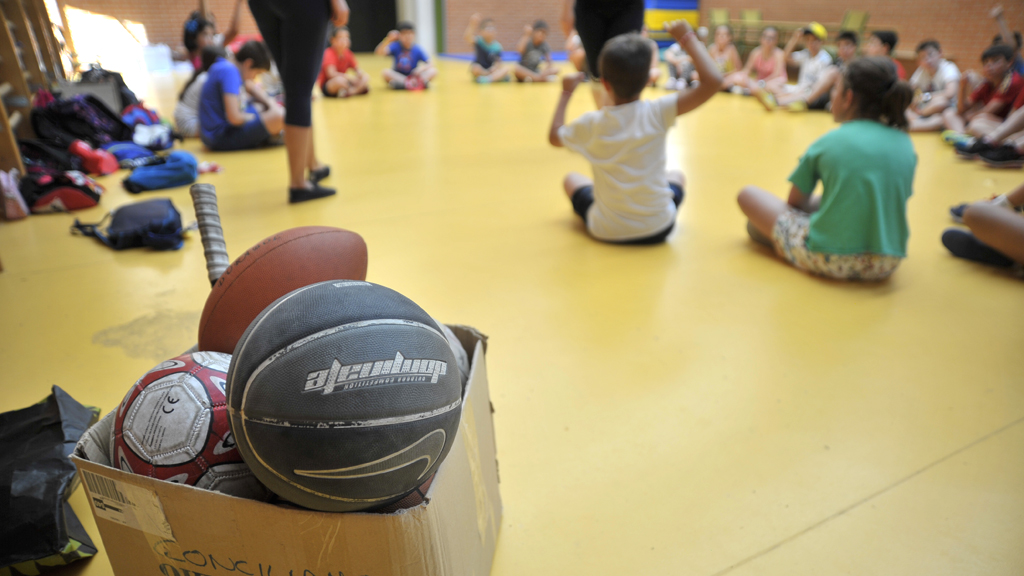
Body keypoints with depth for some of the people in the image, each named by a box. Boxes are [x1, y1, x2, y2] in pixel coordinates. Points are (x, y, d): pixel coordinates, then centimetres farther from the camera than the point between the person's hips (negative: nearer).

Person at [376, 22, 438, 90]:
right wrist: (388, 39, -39)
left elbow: (430, 64, -6)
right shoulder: (396, 46, -8)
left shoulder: (417, 50, -5)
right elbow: (379, 53, -23)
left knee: (433, 70, -21)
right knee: (386, 72, -32)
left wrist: (422, 68, -28)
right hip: (397, 76, -1)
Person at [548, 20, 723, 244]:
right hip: (658, 229, 1)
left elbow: (554, 137, 6)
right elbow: (712, 81, -19)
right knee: (676, 175, 33)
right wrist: (688, 39, -8)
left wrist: (566, 93, 17)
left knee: (571, 179, 27)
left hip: (606, 231, -1)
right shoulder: (657, 113, -18)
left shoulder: (591, 124, -15)